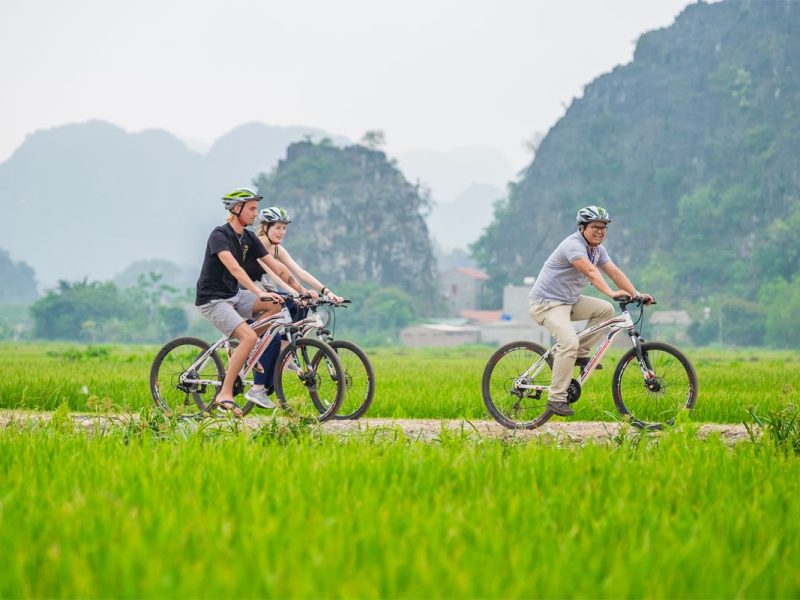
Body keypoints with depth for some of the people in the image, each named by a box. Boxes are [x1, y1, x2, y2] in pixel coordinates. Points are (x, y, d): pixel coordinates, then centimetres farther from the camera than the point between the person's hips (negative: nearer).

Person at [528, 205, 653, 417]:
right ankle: (556, 398, -21)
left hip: (569, 300, 9)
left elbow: (614, 272, 2)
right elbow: (591, 271, -37)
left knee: (605, 310, -1)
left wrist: (636, 294, -10)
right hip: (547, 302, -9)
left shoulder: (597, 248, 7)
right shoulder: (573, 245, -22)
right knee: (569, 342, -27)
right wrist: (611, 293, -50)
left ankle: (581, 354, 7)